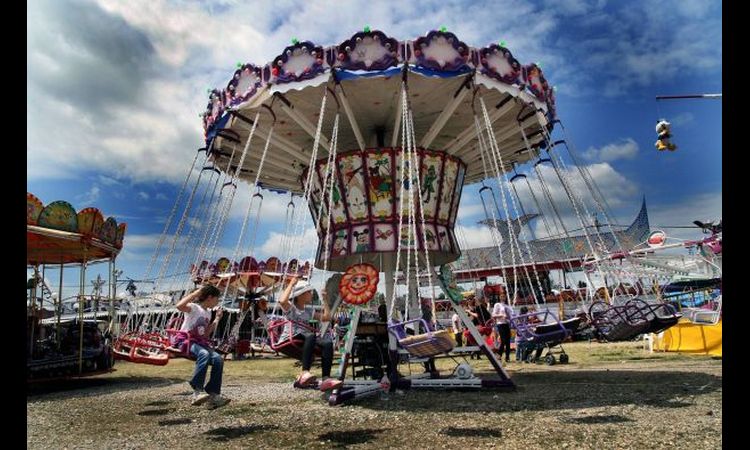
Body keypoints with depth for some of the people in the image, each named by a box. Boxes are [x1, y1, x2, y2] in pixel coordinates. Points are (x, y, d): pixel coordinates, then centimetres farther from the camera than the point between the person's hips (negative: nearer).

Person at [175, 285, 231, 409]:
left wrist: (217, 319, 18)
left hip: (201, 343, 7)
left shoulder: (208, 313, 18)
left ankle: (213, 395, -15)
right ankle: (197, 391, -31)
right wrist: (195, 293, -23)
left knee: (218, 359, -20)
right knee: (204, 354, -38)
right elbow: (179, 306, -31)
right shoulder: (194, 307, -7)